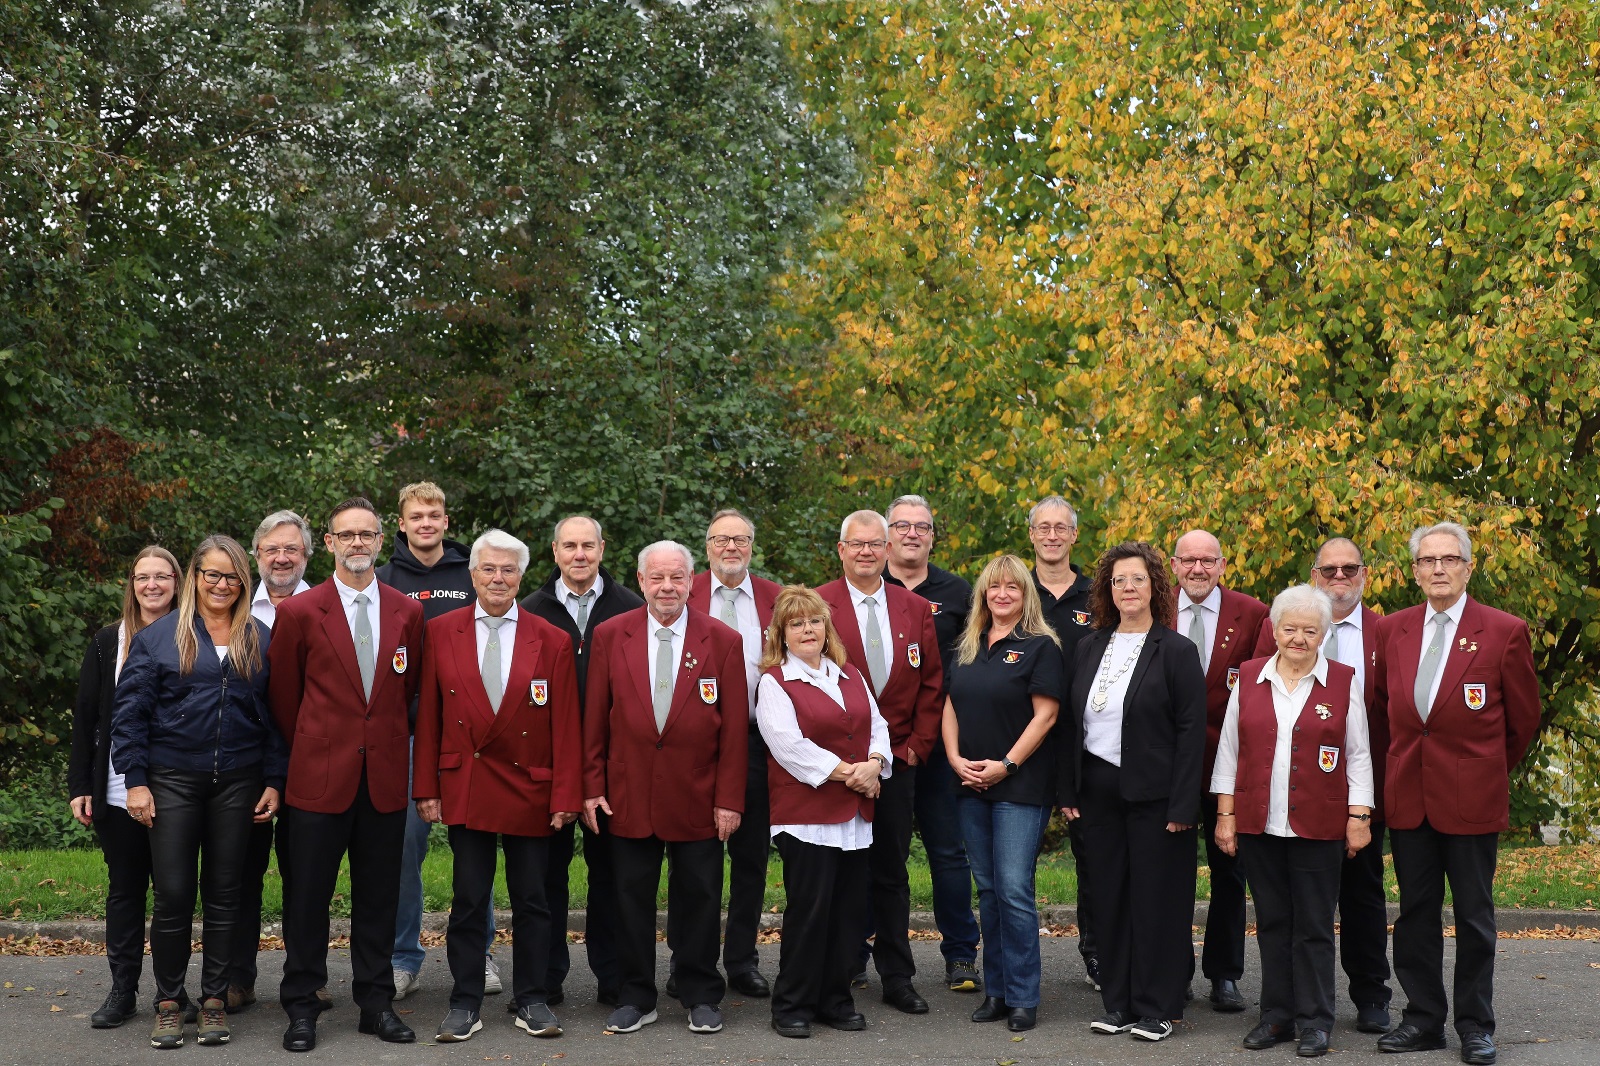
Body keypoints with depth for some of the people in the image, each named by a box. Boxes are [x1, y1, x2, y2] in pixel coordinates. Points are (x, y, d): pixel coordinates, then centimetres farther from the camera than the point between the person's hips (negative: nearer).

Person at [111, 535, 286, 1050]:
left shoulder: (260, 641, 8)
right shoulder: (158, 636, 2)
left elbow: (274, 717, 9)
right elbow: (130, 713, 0)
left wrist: (273, 781, 2)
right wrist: (136, 781, -6)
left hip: (237, 784, 2)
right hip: (172, 780, -2)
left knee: (224, 892, 7)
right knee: (173, 894, -2)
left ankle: (215, 1000, 17)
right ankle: (168, 1002, 13)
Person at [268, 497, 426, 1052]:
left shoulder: (407, 612, 6)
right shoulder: (299, 612, -2)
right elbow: (284, 698, 5)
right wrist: (310, 753, 8)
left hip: (385, 778, 3)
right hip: (319, 777, -2)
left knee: (378, 897, 10)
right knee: (307, 897, 4)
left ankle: (376, 1003, 20)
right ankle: (301, 1007, 16)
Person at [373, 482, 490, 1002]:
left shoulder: (472, 577, 7)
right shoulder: (385, 582, 5)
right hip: (406, 731, 0)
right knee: (405, 841, 0)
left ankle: (478, 954, 17)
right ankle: (403, 960, 11)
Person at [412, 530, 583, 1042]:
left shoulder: (552, 641, 0)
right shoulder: (441, 632, 2)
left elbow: (566, 726, -2)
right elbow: (428, 716, 3)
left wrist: (566, 795, -6)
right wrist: (426, 788, -1)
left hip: (530, 788, 0)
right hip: (465, 785, 0)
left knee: (531, 898, 8)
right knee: (468, 898, 6)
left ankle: (532, 1000, 20)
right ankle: (465, 1004, 16)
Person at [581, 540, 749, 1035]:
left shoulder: (723, 641, -2)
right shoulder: (611, 635, 1)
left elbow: (734, 729, -2)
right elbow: (595, 719, 4)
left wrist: (729, 799, -5)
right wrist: (592, 787, 0)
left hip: (697, 799, -1)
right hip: (628, 796, 1)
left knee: (699, 899, 7)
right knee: (632, 898, 8)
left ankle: (701, 998, 21)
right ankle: (636, 998, 21)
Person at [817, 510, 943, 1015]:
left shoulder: (917, 610, 8)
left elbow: (932, 684, 10)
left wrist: (916, 746, 1)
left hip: (897, 761, 3)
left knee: (891, 870, 9)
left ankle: (898, 979, 16)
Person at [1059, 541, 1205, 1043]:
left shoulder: (1176, 651, -6)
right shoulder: (1089, 647, 10)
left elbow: (1191, 731, -9)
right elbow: (1073, 721, 13)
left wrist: (1182, 805, -14)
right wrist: (1068, 790, 7)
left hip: (1153, 794, -5)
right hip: (1098, 790, 5)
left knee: (1156, 898, 1)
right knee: (1109, 896, 9)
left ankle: (1156, 1008, 11)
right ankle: (1118, 1002, 20)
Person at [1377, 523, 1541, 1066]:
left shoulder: (1505, 631, -5)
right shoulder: (1394, 629, 6)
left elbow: (1524, 717, 5)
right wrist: (1409, 761, 13)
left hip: (1472, 794, -4)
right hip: (1409, 793, 4)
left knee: (1474, 915, 5)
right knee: (1415, 912, 9)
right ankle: (1423, 1019, 19)